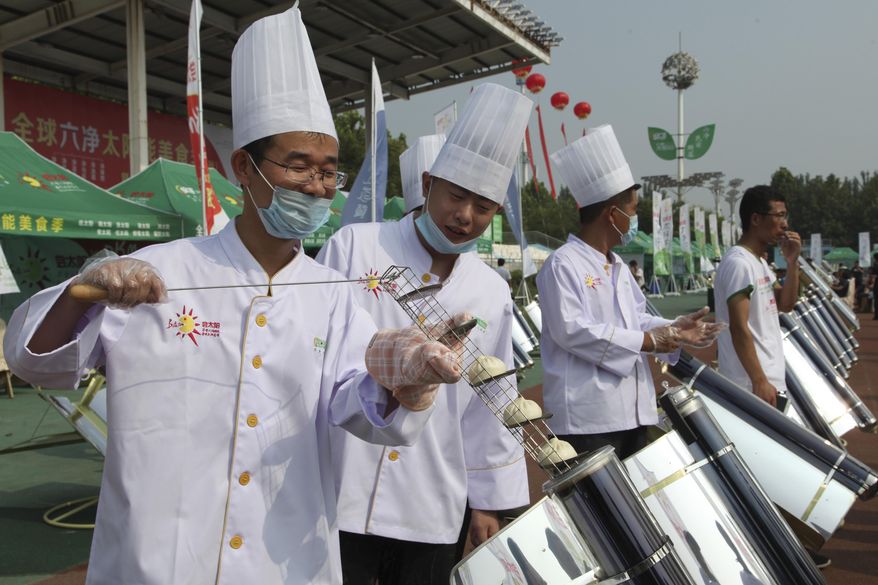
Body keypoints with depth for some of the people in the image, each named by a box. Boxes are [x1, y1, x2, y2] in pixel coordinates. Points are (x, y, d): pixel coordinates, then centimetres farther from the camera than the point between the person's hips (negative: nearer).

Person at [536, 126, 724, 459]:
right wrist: (647, 342, -18)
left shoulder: (618, 267, 17)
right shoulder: (563, 264, -13)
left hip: (631, 410, 10)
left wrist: (674, 331, 2)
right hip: (587, 416, -10)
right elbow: (571, 330, -23)